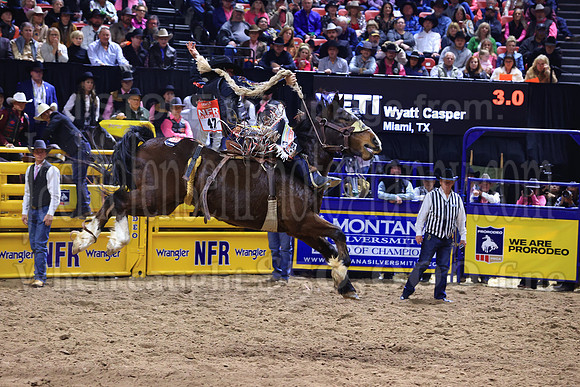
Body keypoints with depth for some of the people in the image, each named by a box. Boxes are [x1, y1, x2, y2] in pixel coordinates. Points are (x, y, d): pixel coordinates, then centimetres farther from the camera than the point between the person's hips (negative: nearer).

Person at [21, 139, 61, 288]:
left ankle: (40, 277, -12)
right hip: (32, 211, 7)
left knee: (40, 244, -12)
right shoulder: (30, 170, 13)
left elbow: (55, 194, -11)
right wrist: (24, 212, 13)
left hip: (45, 210, -7)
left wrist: (50, 214, -16)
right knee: (34, 246, 8)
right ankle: (38, 275, 15)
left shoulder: (51, 170, -7)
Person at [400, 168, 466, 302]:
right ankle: (407, 291, 0)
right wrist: (418, 232, -7)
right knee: (422, 264, -7)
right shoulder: (431, 196, -3)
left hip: (447, 240, 4)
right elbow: (422, 215, -1)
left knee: (443, 266, 3)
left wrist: (463, 236, 17)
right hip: (431, 237, -4)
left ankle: (440, 295, 13)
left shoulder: (457, 199, 8)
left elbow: (461, 219, 18)